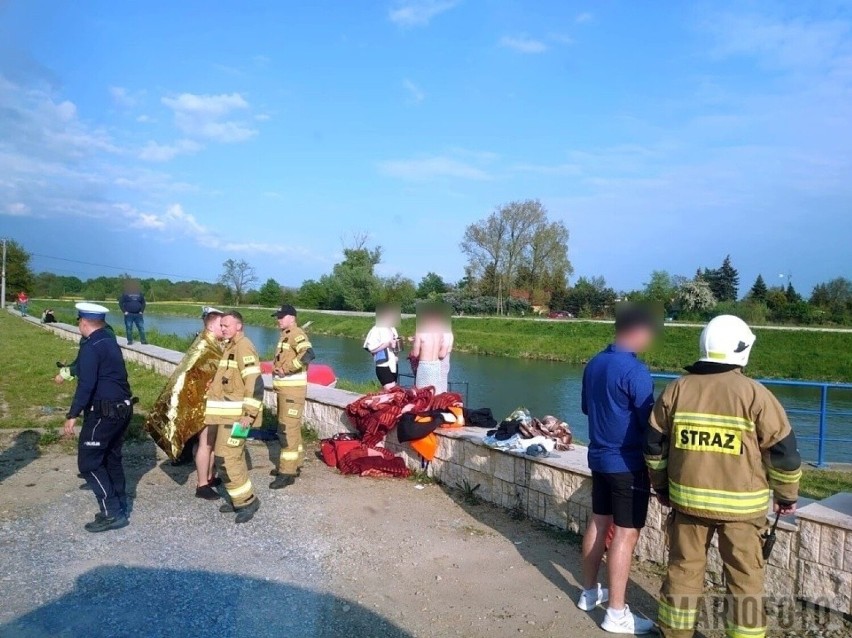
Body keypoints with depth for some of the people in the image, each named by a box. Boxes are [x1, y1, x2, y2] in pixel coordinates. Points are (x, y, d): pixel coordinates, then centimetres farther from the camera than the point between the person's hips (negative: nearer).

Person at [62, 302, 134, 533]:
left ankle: (112, 513, -2)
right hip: (121, 409, 9)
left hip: (103, 412, -9)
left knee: (88, 462, -1)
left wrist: (73, 415, -20)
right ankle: (119, 507, 25)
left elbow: (86, 384, -24)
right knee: (111, 458, 19)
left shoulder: (90, 346, -16)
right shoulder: (111, 341, 13)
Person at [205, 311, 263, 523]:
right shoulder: (231, 347, 15)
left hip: (236, 415, -10)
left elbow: (255, 383, -23)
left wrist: (250, 414, -25)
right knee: (233, 457, 15)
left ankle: (247, 501, 1)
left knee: (225, 458, -9)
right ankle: (240, 499, 25)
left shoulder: (244, 348, -16)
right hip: (228, 413, 10)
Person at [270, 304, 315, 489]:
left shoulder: (296, 334, -15)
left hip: (292, 390, -10)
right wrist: (276, 368, 9)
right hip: (284, 389, 10)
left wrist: (285, 369, -25)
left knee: (287, 429, -8)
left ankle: (287, 472, -3)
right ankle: (294, 465, 30)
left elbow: (308, 354, -33)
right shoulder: (286, 335, 16)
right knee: (291, 427, 18)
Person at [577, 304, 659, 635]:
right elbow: (650, 422, -16)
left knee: (599, 523, 17)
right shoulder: (635, 371, -20)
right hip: (628, 462, -8)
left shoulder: (594, 364, 4)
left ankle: (589, 592, 31)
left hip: (599, 456, 8)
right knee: (626, 533, 1)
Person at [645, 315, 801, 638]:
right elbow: (783, 451, -6)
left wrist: (661, 487, 18)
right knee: (745, 578, 14)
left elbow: (655, 446, 4)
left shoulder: (676, 389, -2)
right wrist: (787, 495, 10)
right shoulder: (754, 394, -12)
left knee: (683, 569, 16)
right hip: (740, 504, -3)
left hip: (687, 498, 3)